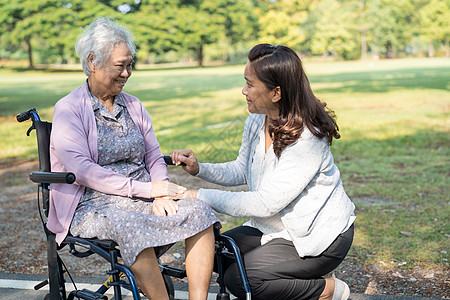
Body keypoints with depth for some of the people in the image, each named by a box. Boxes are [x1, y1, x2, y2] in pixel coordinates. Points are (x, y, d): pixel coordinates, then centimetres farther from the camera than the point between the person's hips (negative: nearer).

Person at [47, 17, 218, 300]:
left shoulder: (134, 106, 16)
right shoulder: (68, 110, -2)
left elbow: (154, 157, 13)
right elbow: (83, 171, -15)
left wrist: (160, 194, -9)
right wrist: (146, 189, -19)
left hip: (142, 199, 6)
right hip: (93, 205, -5)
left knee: (199, 210, -21)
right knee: (131, 226, -39)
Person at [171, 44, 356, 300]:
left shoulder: (307, 139, -28)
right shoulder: (257, 122, -3)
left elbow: (265, 204, -29)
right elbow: (241, 170, 12)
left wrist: (202, 197, -26)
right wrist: (199, 169, -6)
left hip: (320, 236, -8)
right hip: (279, 227, 8)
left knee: (239, 278, -19)